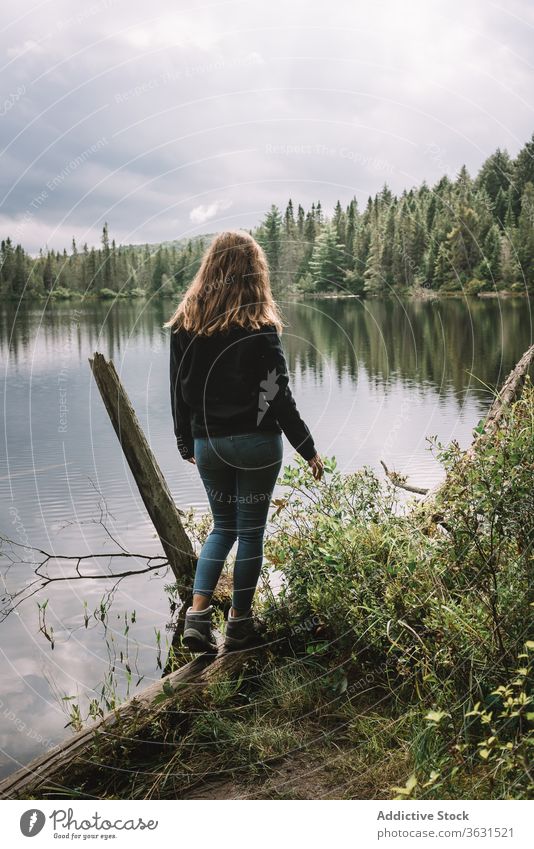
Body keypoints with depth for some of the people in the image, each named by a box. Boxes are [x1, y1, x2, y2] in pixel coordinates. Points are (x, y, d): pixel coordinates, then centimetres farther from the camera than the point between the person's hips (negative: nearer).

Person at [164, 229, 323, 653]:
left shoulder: (185, 323, 1)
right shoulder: (259, 325, -11)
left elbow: (179, 391, 6)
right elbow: (278, 395, -11)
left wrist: (187, 444, 19)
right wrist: (309, 449, -2)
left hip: (207, 444, 4)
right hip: (256, 443, -4)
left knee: (223, 526, 19)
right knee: (250, 530, 9)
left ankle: (198, 613, 7)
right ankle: (240, 622, 19)